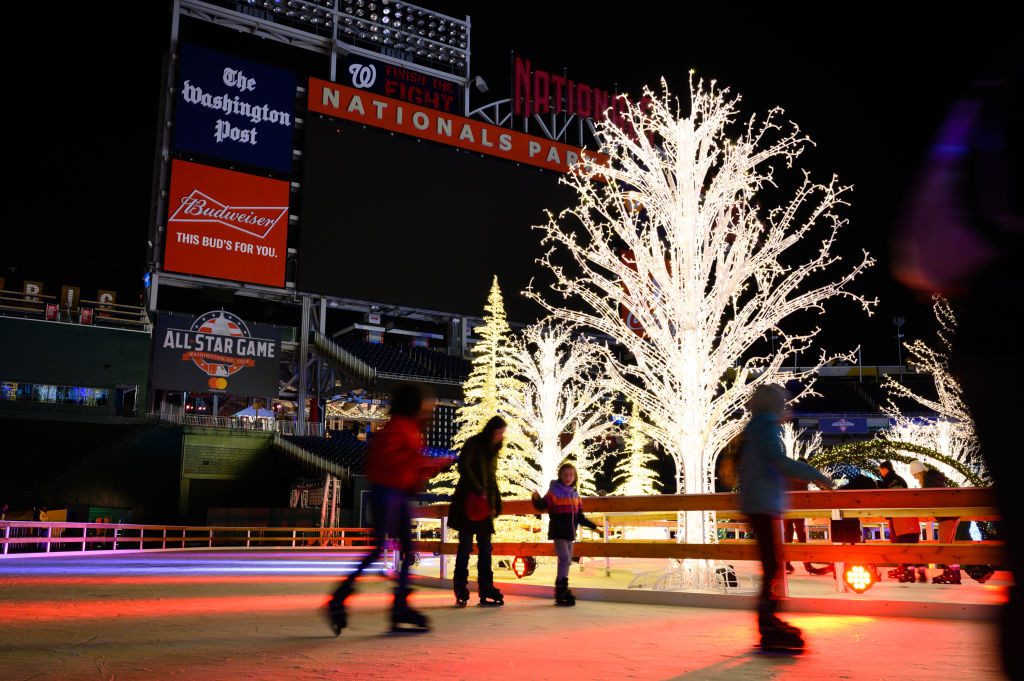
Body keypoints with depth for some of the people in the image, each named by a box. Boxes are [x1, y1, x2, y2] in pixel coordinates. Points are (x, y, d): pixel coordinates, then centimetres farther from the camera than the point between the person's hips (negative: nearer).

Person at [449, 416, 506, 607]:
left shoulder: (493, 449, 18)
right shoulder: (473, 443, -5)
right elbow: (463, 466, -18)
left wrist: (496, 503, 15)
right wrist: (477, 490, -23)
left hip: (485, 503, 7)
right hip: (469, 501, -7)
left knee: (485, 548, 5)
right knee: (466, 546, -5)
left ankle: (486, 591, 8)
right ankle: (461, 591, 1)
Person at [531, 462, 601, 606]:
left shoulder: (575, 495, 13)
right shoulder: (554, 492, -6)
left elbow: (579, 517, 20)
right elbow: (541, 506, -16)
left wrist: (593, 526, 21)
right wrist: (536, 499, -37)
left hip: (570, 533, 7)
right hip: (558, 532, -7)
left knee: (567, 561, 10)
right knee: (564, 558, -15)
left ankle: (562, 590, 18)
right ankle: (561, 590, -13)